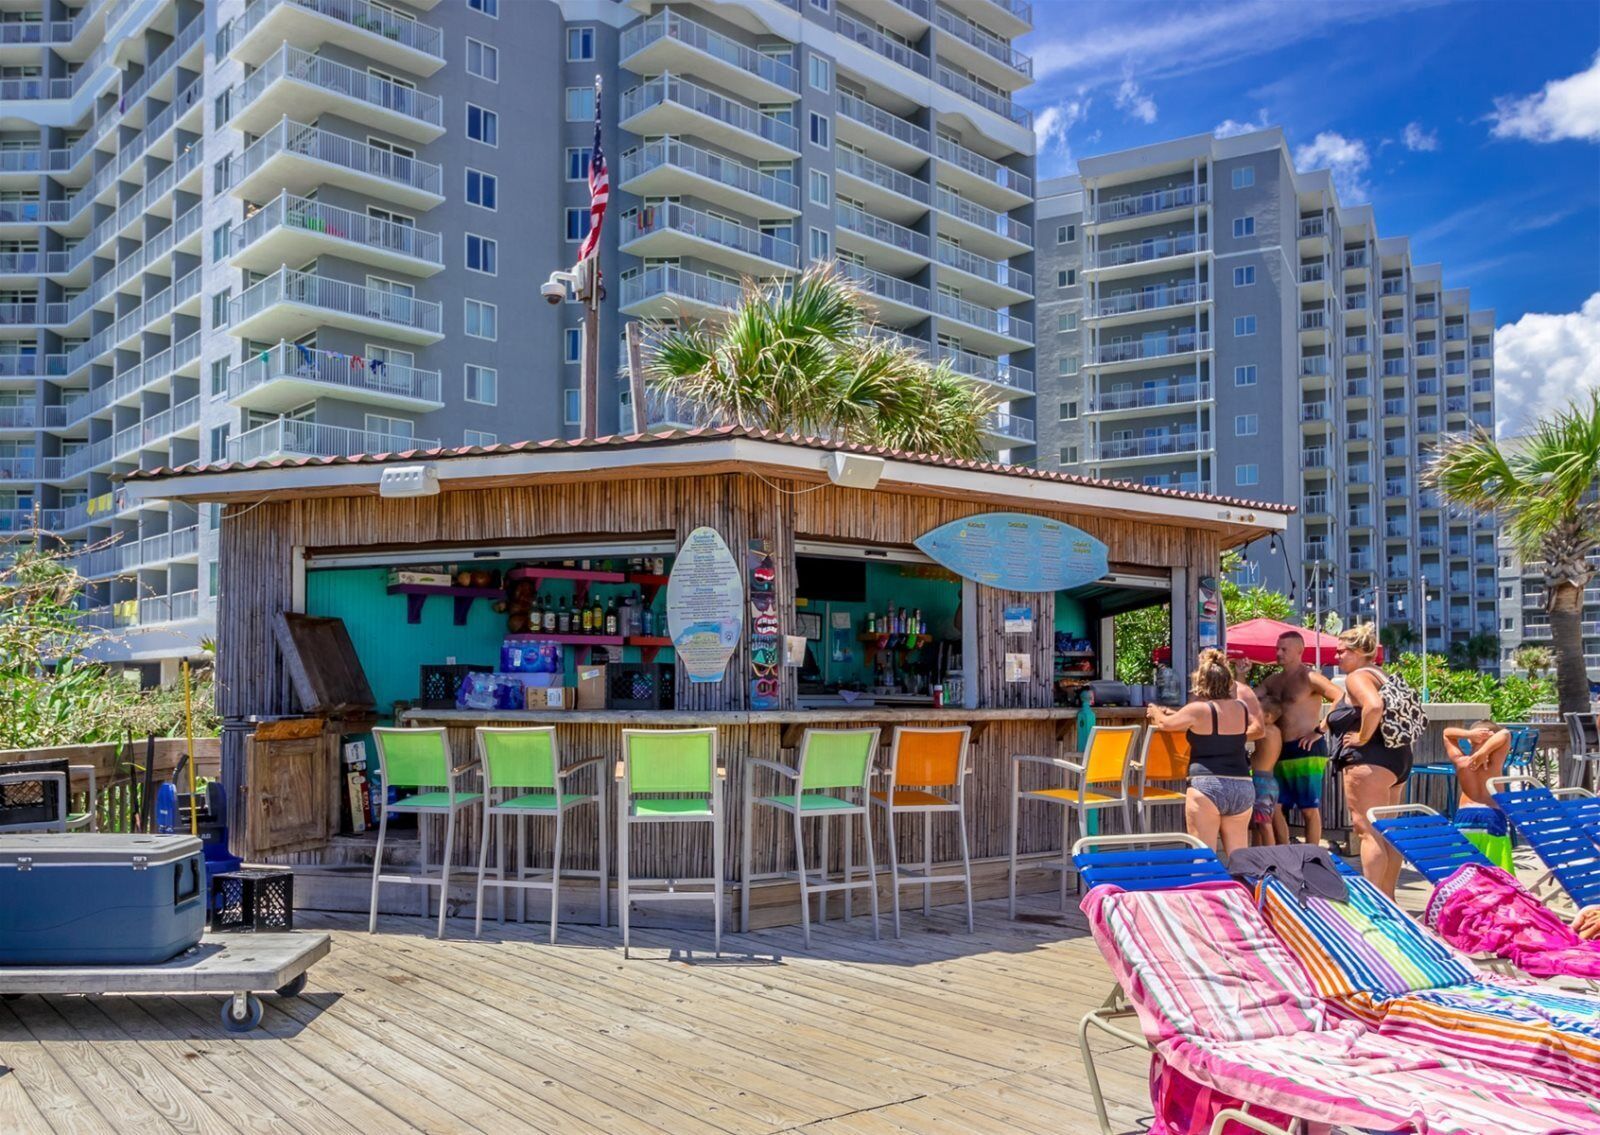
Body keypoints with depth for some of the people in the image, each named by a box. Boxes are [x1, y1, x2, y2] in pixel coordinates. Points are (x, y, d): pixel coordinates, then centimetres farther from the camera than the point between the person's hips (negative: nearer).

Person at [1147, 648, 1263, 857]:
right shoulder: (1241, 708, 8)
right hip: (1242, 787, 6)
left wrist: (1155, 712, 31)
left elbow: (1165, 723, 9)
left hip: (1207, 786, -5)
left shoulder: (1198, 709, -7)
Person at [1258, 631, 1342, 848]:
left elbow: (1341, 699, -17)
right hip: (1280, 751, 8)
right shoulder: (1274, 681, 15)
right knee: (1275, 808, 7)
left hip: (1306, 750, -7)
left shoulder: (1309, 677, -7)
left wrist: (1320, 730, -17)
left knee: (1309, 810, 0)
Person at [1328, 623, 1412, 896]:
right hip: (1397, 759, 11)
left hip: (1369, 762, -11)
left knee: (1369, 831, -10)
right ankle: (1387, 896, 20)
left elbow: (1374, 706, -30)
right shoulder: (1382, 676, 20)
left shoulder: (1357, 677, -10)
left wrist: (1362, 737, -18)